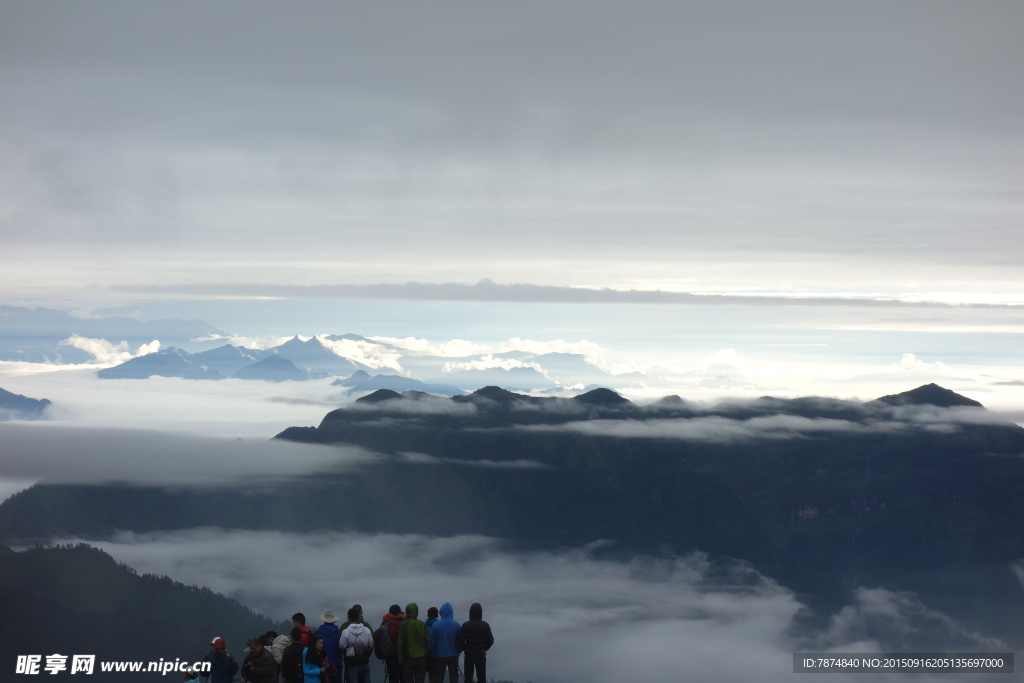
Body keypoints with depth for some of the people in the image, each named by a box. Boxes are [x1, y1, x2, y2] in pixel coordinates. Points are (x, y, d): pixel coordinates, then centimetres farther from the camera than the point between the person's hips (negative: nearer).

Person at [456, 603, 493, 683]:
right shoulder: (485, 625, -6)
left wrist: (465, 649, 8)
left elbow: (461, 641, -11)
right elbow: (490, 641, -4)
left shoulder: (465, 625, -9)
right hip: (481, 655, 1)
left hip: (469, 655, -1)